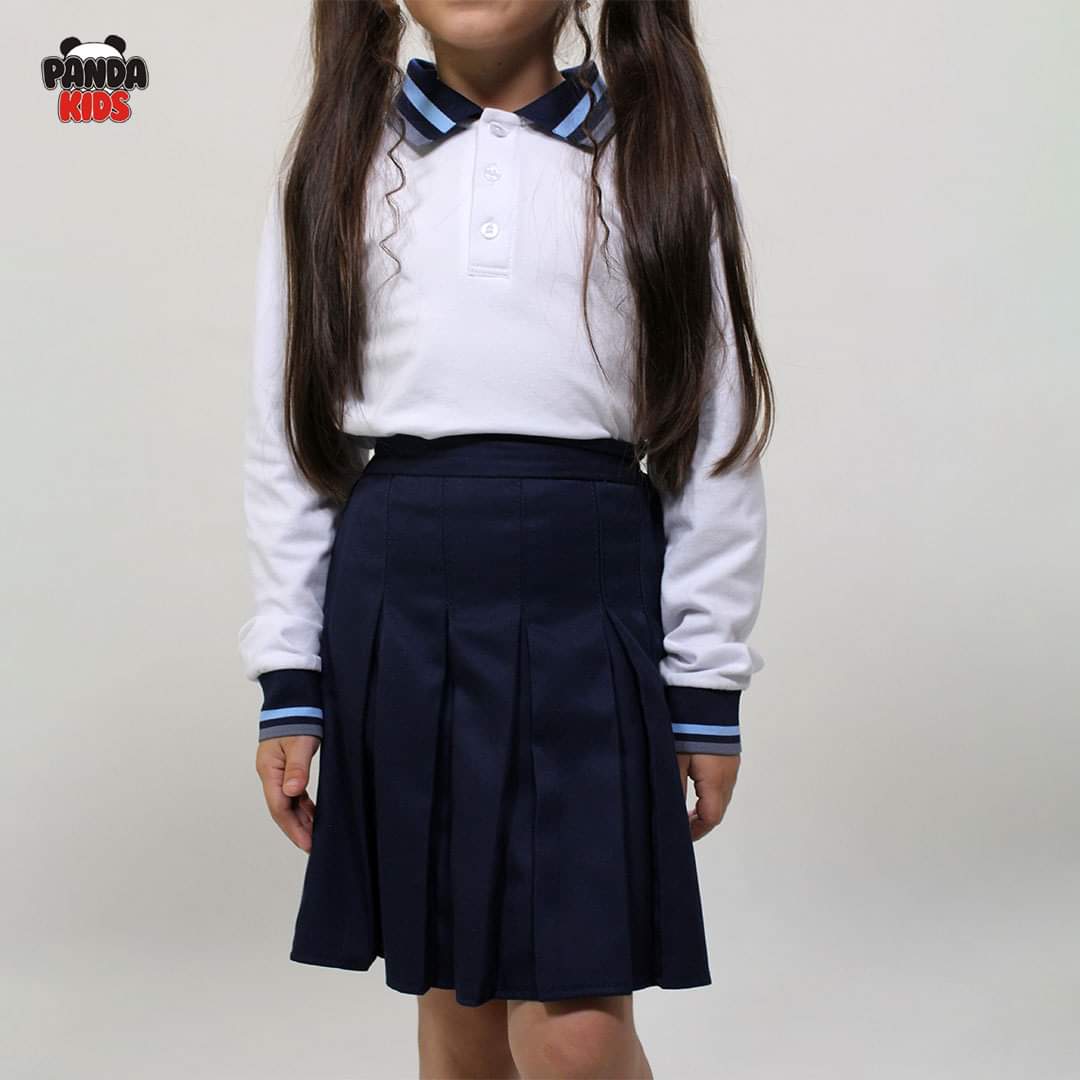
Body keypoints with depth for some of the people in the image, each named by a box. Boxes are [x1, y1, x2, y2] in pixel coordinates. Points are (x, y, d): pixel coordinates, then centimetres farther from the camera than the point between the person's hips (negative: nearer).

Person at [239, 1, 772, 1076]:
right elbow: (288, 434, 8)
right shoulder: (336, 168, 8)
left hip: (589, 608, -2)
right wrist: (287, 680, 5)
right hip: (398, 608, 2)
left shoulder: (659, 162, 4)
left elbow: (714, 434, 4)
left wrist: (709, 682, 3)